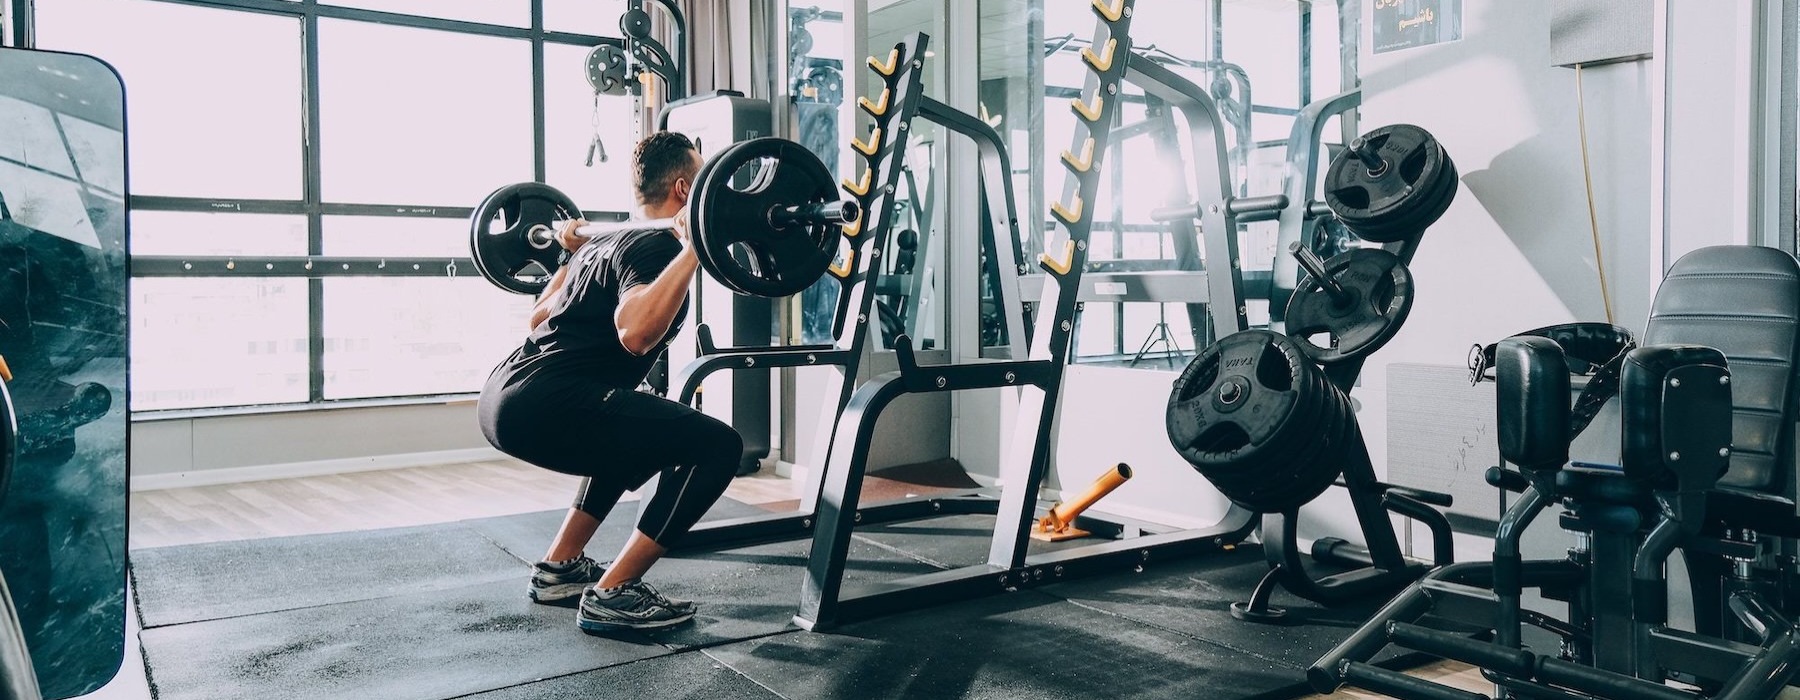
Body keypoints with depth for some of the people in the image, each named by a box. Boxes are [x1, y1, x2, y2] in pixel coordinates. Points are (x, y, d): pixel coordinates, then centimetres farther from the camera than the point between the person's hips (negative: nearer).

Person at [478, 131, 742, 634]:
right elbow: (635, 333, -28)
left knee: (643, 431, 34)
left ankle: (559, 567, 30)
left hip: (505, 396, 11)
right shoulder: (654, 245, -7)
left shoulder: (611, 241, 22)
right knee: (716, 446, -11)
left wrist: (574, 254, 45)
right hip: (544, 405, -11)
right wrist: (693, 249, -25)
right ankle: (611, 596, -6)